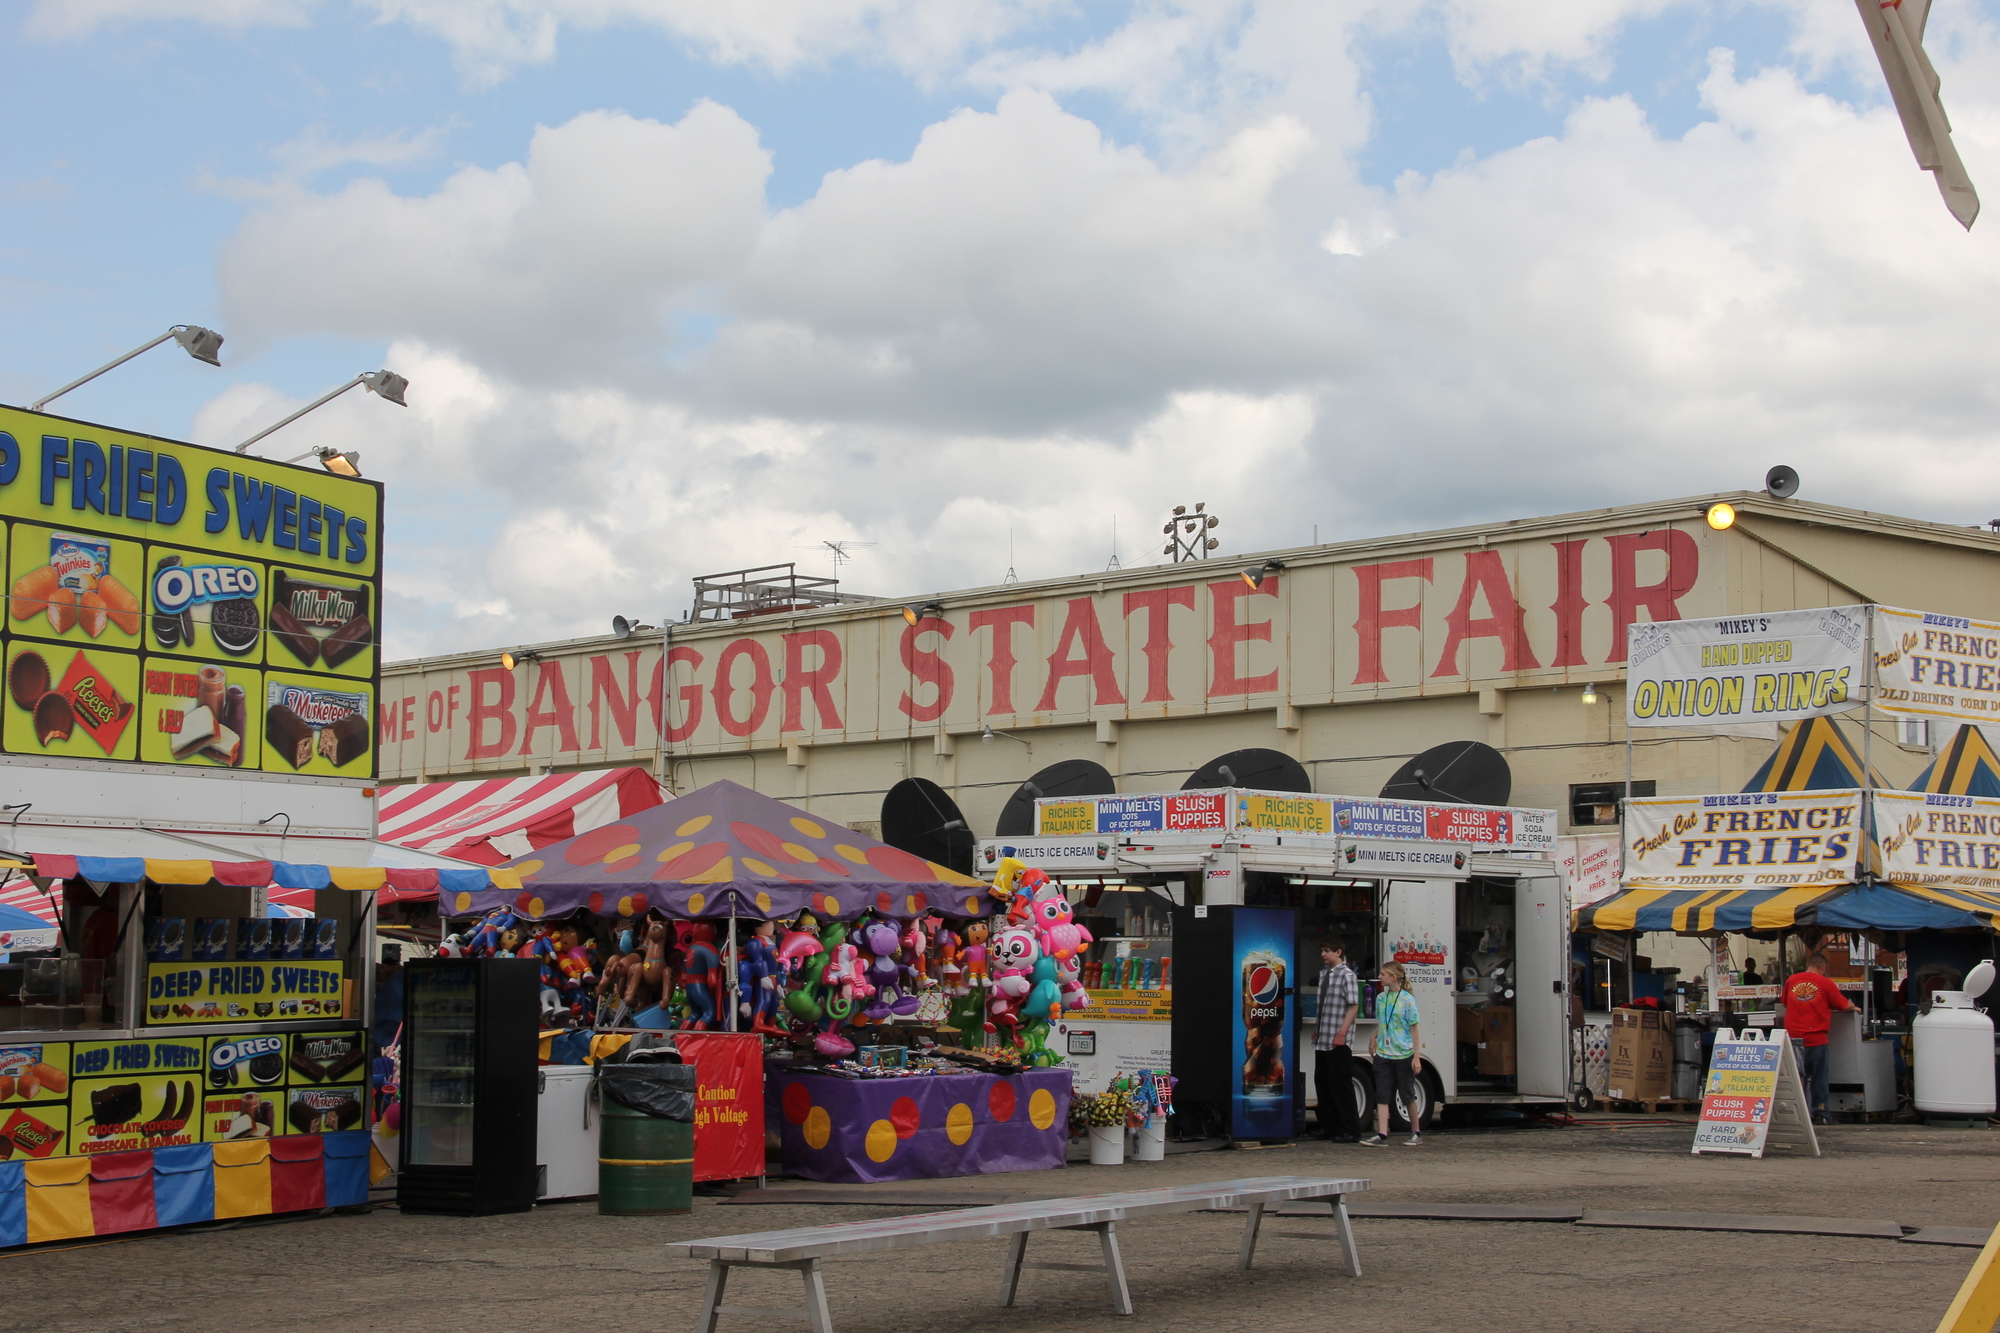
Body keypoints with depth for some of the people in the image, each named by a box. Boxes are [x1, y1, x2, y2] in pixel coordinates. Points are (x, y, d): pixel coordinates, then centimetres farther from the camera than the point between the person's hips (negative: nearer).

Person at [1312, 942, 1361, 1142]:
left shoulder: (1346, 975, -10)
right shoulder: (1324, 974, 13)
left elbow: (1353, 1006, -14)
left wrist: (1341, 1033, -19)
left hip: (1338, 1043, -8)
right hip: (1322, 1040, 8)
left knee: (1340, 1084, -4)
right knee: (1322, 1083, 10)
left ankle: (1350, 1131, 3)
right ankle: (1329, 1127, 19)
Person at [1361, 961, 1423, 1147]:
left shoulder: (1407, 1000, -9)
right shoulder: (1381, 998, 8)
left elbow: (1414, 1030, -8)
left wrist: (1417, 1057, -11)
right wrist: (1374, 1037, 5)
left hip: (1403, 1054, -5)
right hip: (1383, 1054, 5)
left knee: (1408, 1095, 6)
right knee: (1382, 1095, -3)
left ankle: (1416, 1132, 20)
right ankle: (1382, 1134, -6)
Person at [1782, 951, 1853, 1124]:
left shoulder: (1791, 980, 7)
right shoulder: (1825, 983, -3)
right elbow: (1844, 1005, 6)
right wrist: (1853, 1006, 28)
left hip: (1793, 1037, 3)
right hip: (1816, 1038, -3)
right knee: (1819, 1078, 6)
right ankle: (1819, 1114, 6)